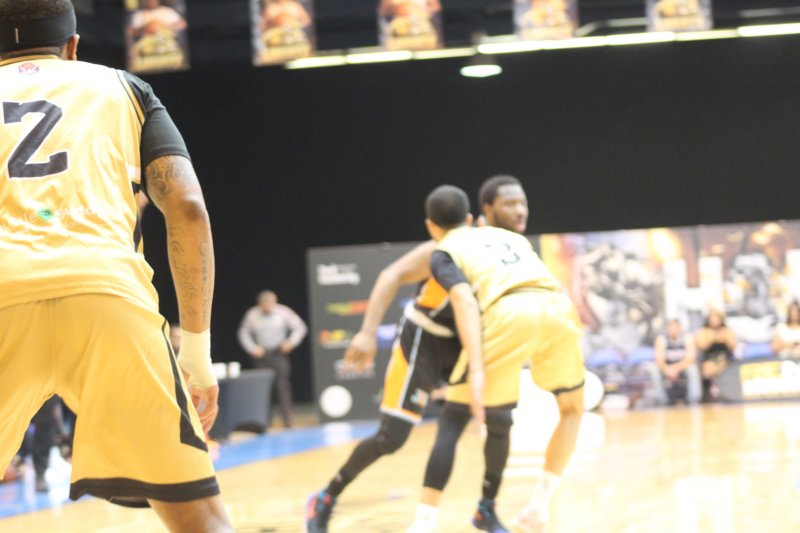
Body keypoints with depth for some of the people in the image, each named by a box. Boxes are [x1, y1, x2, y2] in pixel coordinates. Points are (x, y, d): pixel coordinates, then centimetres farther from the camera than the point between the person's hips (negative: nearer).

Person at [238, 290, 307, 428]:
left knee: (282, 385, -11)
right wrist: (252, 348, 1)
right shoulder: (252, 315, 1)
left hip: (279, 353, -2)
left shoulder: (283, 312, -4)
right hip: (262, 355, 2)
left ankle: (287, 420, -11)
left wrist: (291, 342, -8)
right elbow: (244, 333, 12)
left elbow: (300, 327, 3)